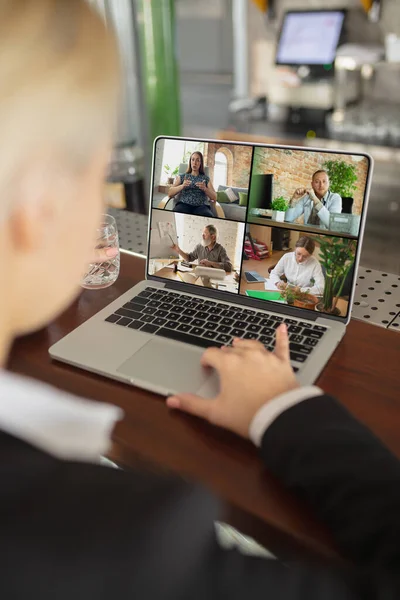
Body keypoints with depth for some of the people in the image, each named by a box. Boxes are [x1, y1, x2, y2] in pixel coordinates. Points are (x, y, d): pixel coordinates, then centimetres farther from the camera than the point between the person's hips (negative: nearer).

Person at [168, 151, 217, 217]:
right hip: (184, 204, 0)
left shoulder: (206, 178, 22)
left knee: (208, 216, -38)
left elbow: (214, 198, 12)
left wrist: (205, 189, -7)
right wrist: (182, 186, -8)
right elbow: (170, 193, 9)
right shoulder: (182, 177, 21)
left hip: (201, 206, 0)